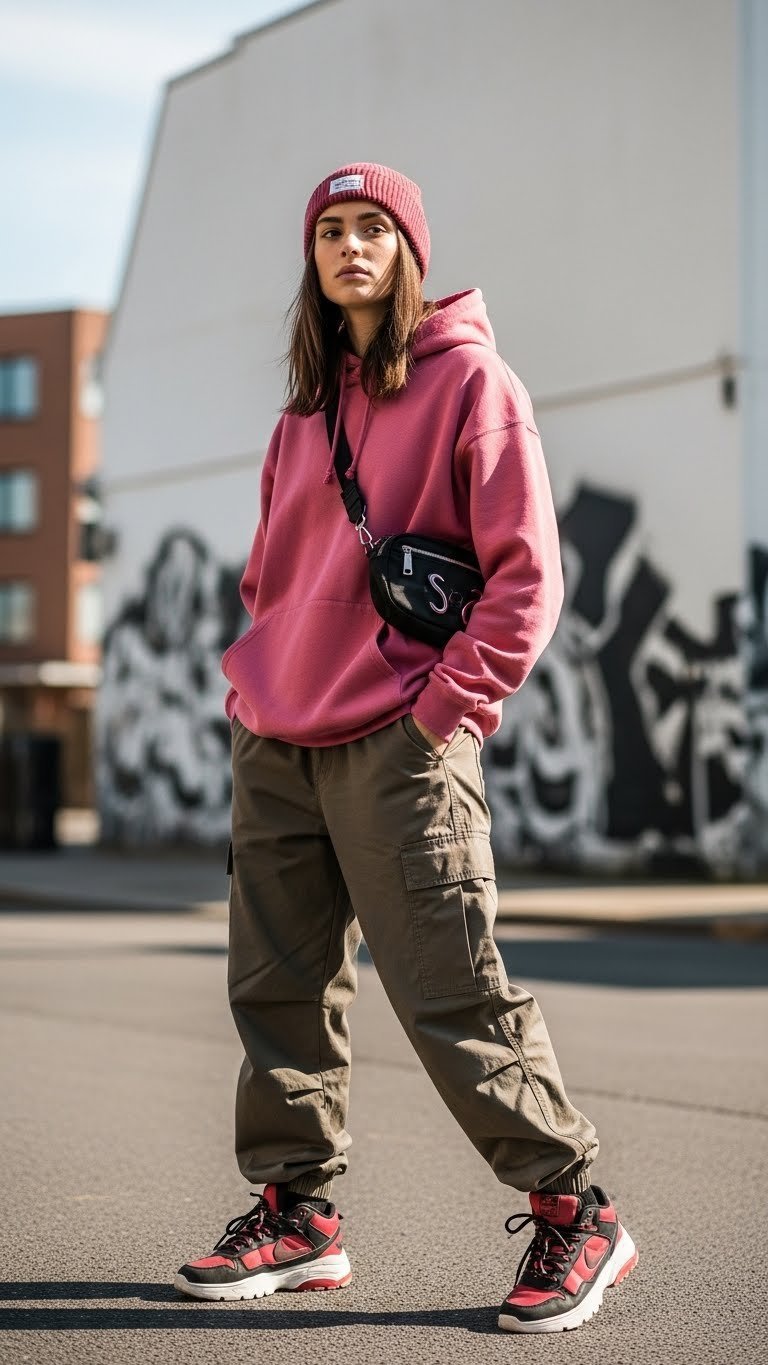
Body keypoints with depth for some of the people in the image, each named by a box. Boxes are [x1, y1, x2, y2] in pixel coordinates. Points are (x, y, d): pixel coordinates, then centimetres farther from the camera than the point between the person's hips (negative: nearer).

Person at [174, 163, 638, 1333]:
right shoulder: (308, 404, 18)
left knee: (450, 995, -8)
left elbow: (528, 572, -8)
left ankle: (575, 1212, 5)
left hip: (399, 744, -7)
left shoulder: (468, 381, -2)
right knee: (279, 985, 7)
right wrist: (254, 685, 12)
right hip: (276, 746, 7)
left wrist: (449, 708, -13)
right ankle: (298, 1214, 19)